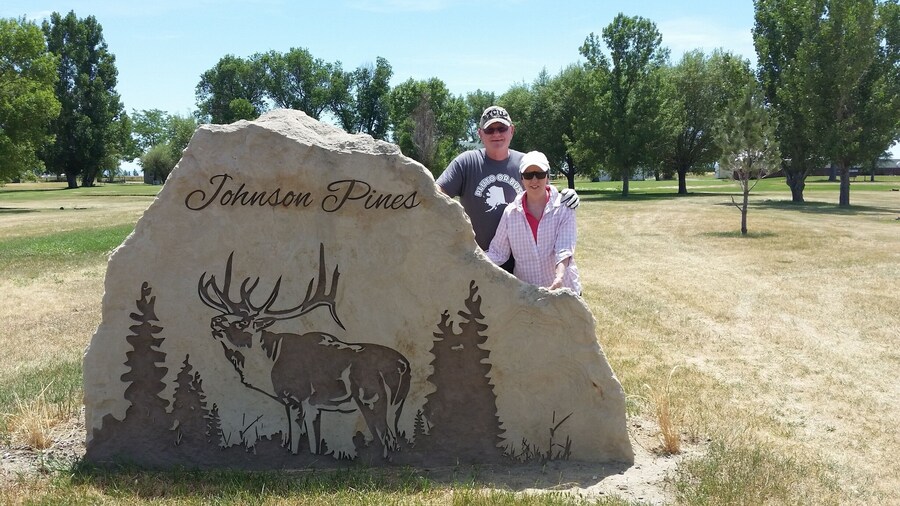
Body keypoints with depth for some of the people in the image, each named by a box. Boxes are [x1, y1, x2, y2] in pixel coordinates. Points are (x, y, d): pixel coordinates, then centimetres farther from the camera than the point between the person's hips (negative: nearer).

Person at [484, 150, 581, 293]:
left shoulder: (563, 208, -6)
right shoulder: (511, 212, 1)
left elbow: (565, 247, -18)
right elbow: (497, 252, 3)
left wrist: (559, 278, -35)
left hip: (563, 288, -2)